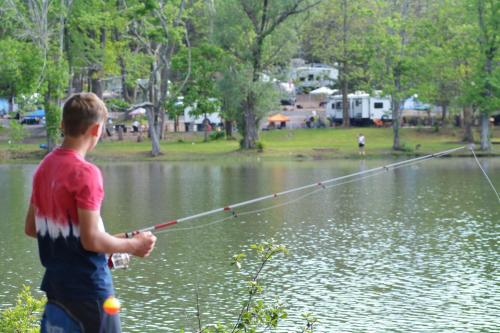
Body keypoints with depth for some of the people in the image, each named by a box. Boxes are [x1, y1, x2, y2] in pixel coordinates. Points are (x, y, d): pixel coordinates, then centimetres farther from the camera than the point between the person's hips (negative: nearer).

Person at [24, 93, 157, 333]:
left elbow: (30, 228, 14)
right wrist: (133, 245, -6)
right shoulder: (84, 173, -18)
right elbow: (91, 240, -20)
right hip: (87, 286, -8)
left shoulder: (44, 167, 6)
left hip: (54, 283, 8)